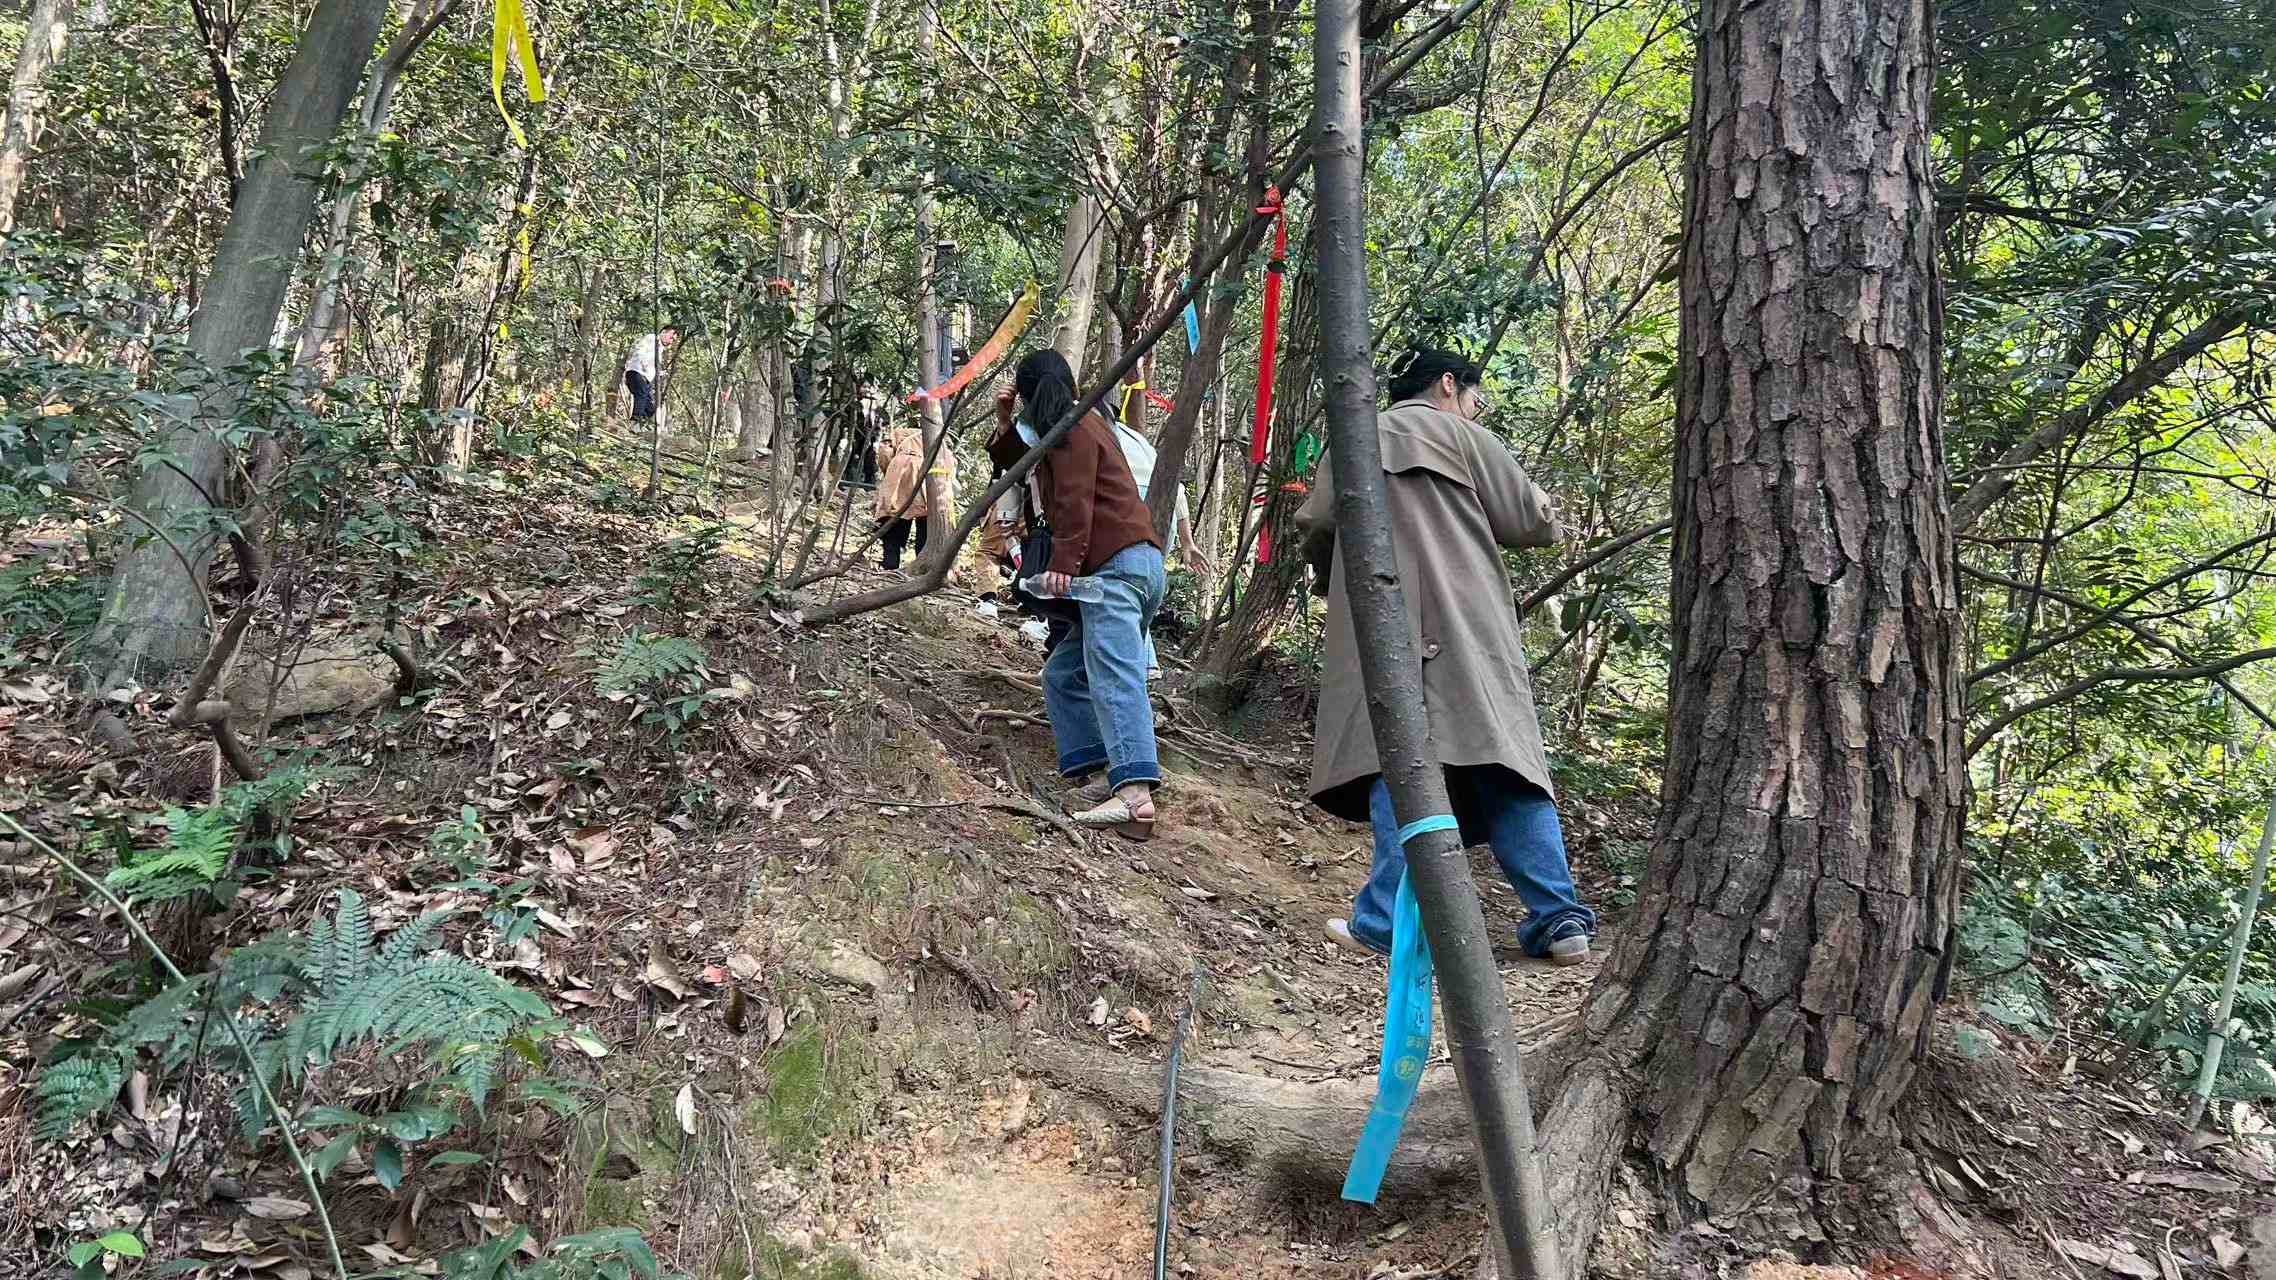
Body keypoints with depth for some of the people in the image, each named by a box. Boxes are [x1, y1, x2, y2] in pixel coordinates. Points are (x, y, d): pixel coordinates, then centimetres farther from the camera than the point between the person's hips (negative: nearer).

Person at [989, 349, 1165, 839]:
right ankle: (1095, 776, 1)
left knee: (1112, 674, -23)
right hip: (1125, 566, 10)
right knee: (1063, 674, 11)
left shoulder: (1073, 427, 0)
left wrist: (1063, 565, -23)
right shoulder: (1080, 424, 30)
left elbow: (1075, 502, -15)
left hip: (1117, 565, -10)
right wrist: (1005, 423, 28)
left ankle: (1135, 794, -37)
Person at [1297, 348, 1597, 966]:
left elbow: (1316, 533, 14)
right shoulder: (1462, 436, 9)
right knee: (1504, 758, 2)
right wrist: (1544, 506, 28)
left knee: (1398, 760, -6)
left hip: (1385, 630, 1)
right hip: (1471, 629, 0)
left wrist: (1350, 583, 32)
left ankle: (1388, 920, -15)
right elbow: (1532, 522, 5)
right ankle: (1558, 919, 0)